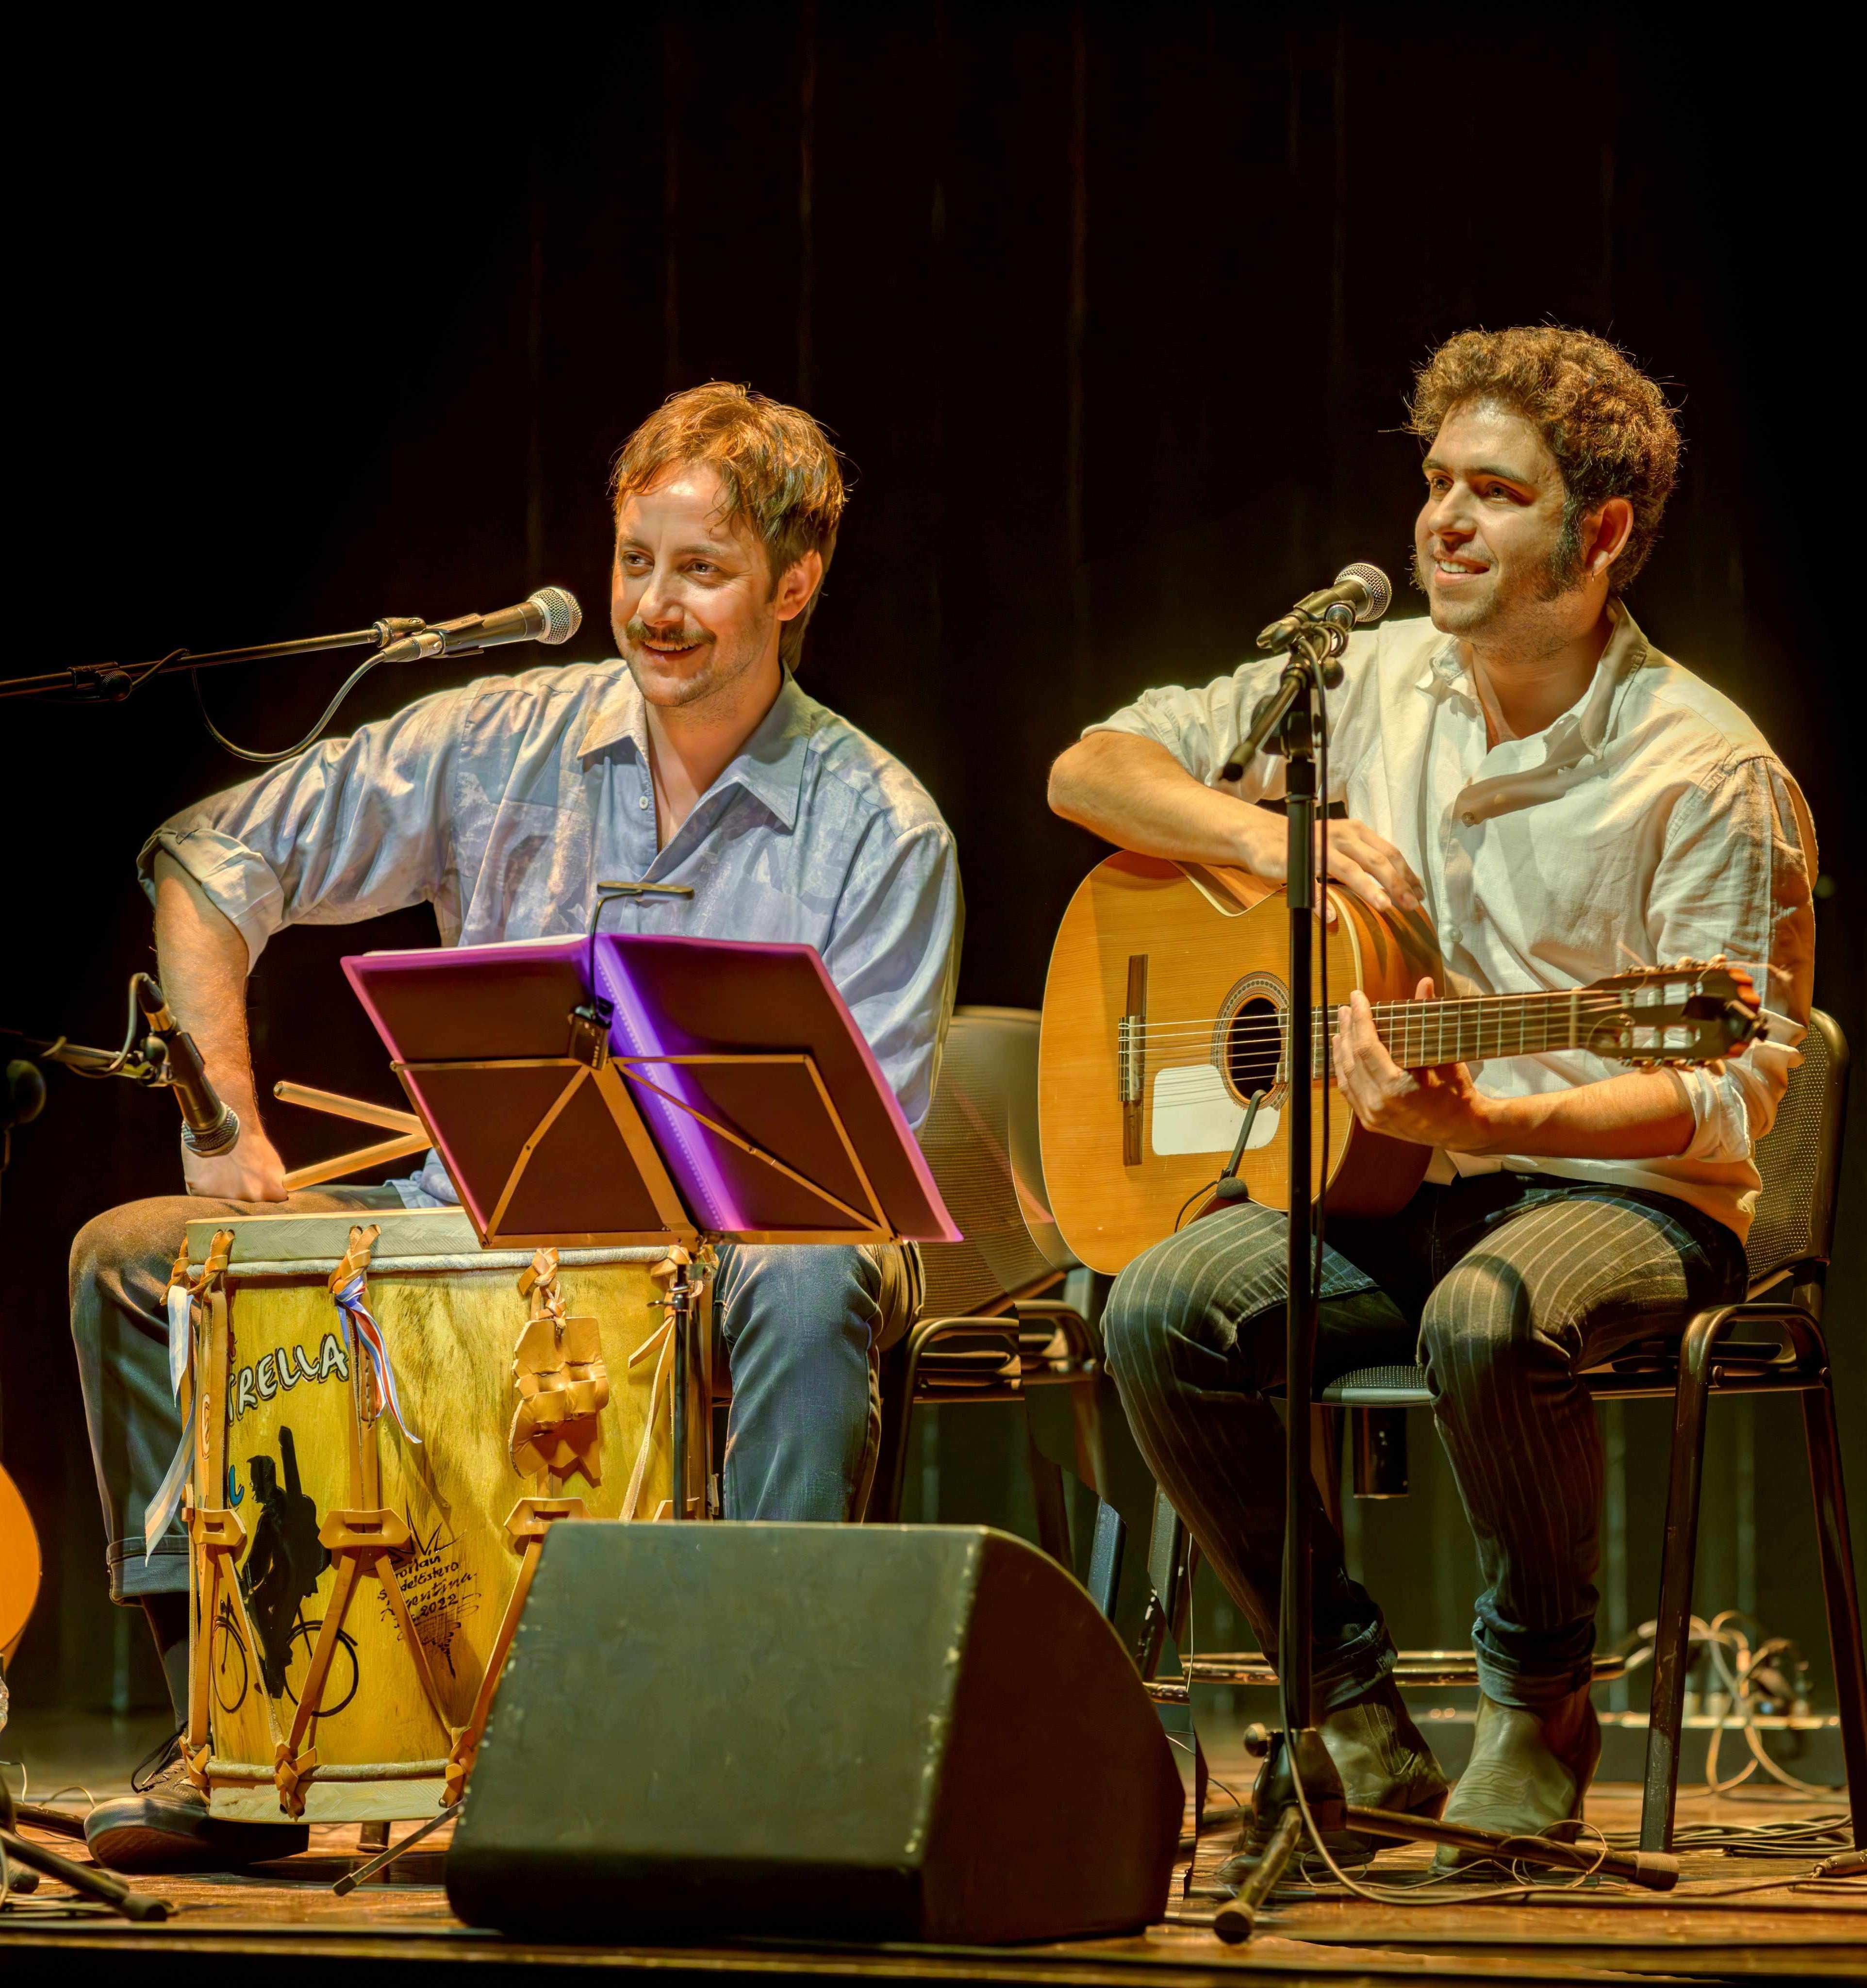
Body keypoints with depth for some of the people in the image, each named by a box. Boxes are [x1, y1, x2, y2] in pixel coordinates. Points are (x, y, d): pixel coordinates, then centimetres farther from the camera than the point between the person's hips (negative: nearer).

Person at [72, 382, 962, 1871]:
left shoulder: (880, 832, -5)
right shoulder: (505, 743, 3)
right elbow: (212, 863, 7)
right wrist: (227, 1121, -4)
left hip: (731, 1239, -4)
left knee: (812, 1292, -39)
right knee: (133, 1256, -10)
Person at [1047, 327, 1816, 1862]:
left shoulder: (1709, 776, -11)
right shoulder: (1365, 686, 6)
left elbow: (1729, 1093, -15)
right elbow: (1093, 770, 12)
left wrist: (1488, 1120, -32)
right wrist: (1268, 833, -9)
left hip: (1622, 1191, -5)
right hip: (1384, 1200, 5)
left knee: (1487, 1321, -38)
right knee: (1162, 1312, -24)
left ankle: (1540, 1701, -11)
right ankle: (1349, 1702, -7)